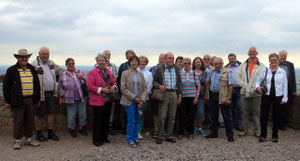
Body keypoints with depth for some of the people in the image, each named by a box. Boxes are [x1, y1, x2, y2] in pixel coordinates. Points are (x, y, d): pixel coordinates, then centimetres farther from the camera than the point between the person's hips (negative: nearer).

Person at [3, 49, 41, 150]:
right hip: (18, 101, -4)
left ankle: (28, 140, 19)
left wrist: (37, 99, 12)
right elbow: (6, 86, 0)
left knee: (30, 121, 9)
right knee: (18, 121, 2)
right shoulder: (11, 70, 0)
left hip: (30, 100, 4)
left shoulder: (32, 69, 12)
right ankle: (17, 141, 13)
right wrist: (7, 101, -3)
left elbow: (37, 85, 16)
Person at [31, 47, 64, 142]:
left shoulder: (50, 63, 12)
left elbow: (59, 70, 26)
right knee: (39, 115, 5)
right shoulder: (34, 65, -12)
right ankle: (39, 134, 20)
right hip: (41, 94, -7)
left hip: (50, 93, 7)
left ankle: (51, 133, 22)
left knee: (51, 113, 10)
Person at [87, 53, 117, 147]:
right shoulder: (92, 73, -7)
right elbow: (89, 85, -14)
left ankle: (104, 137, 28)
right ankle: (96, 140, 12)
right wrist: (101, 90, -20)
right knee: (97, 120, 0)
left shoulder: (108, 72, 12)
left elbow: (113, 82, 19)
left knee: (106, 119, 14)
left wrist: (114, 87, -5)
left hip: (108, 100, 6)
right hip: (97, 101, -6)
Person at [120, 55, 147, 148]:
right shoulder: (125, 73, 0)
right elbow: (123, 88, -7)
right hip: (130, 101, -4)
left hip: (139, 101, 4)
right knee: (131, 121, -4)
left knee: (137, 121, 9)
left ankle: (135, 138, 22)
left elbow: (144, 88, 9)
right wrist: (134, 97, -12)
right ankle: (130, 140, 9)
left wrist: (142, 100, -5)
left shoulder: (141, 74, 12)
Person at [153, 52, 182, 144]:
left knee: (172, 117, 8)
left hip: (174, 94, 4)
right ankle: (159, 137, 7)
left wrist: (179, 95, 9)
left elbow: (179, 82, 13)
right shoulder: (159, 69, -1)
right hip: (164, 94, -4)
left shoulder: (176, 68, 9)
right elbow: (154, 81, 0)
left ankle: (169, 136, 19)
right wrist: (159, 86, -20)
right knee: (162, 116, -5)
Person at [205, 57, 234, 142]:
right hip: (212, 95, 5)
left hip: (222, 97, -5)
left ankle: (230, 135, 7)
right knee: (214, 116, 13)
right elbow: (208, 82, 17)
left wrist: (229, 98, -16)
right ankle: (214, 133, 25)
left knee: (226, 117, -1)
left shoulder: (227, 72, -7)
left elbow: (230, 85, -11)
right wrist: (206, 94, 12)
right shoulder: (212, 71, 10)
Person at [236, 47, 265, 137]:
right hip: (244, 92, 2)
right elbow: (237, 77, 5)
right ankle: (244, 130, 18)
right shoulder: (243, 65, 11)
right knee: (245, 112, 8)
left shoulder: (261, 66, 4)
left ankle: (256, 131, 16)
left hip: (256, 93, -2)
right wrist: (243, 85, -8)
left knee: (256, 112, 5)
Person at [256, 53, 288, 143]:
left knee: (276, 116, 5)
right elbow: (259, 81, 10)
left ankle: (275, 136, 19)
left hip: (278, 96, 0)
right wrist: (258, 87, -13)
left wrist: (285, 98, 1)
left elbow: (285, 86, 5)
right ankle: (263, 135, 12)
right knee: (264, 115, -2)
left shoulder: (282, 71, 4)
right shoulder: (264, 70, 5)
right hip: (266, 95, 0)